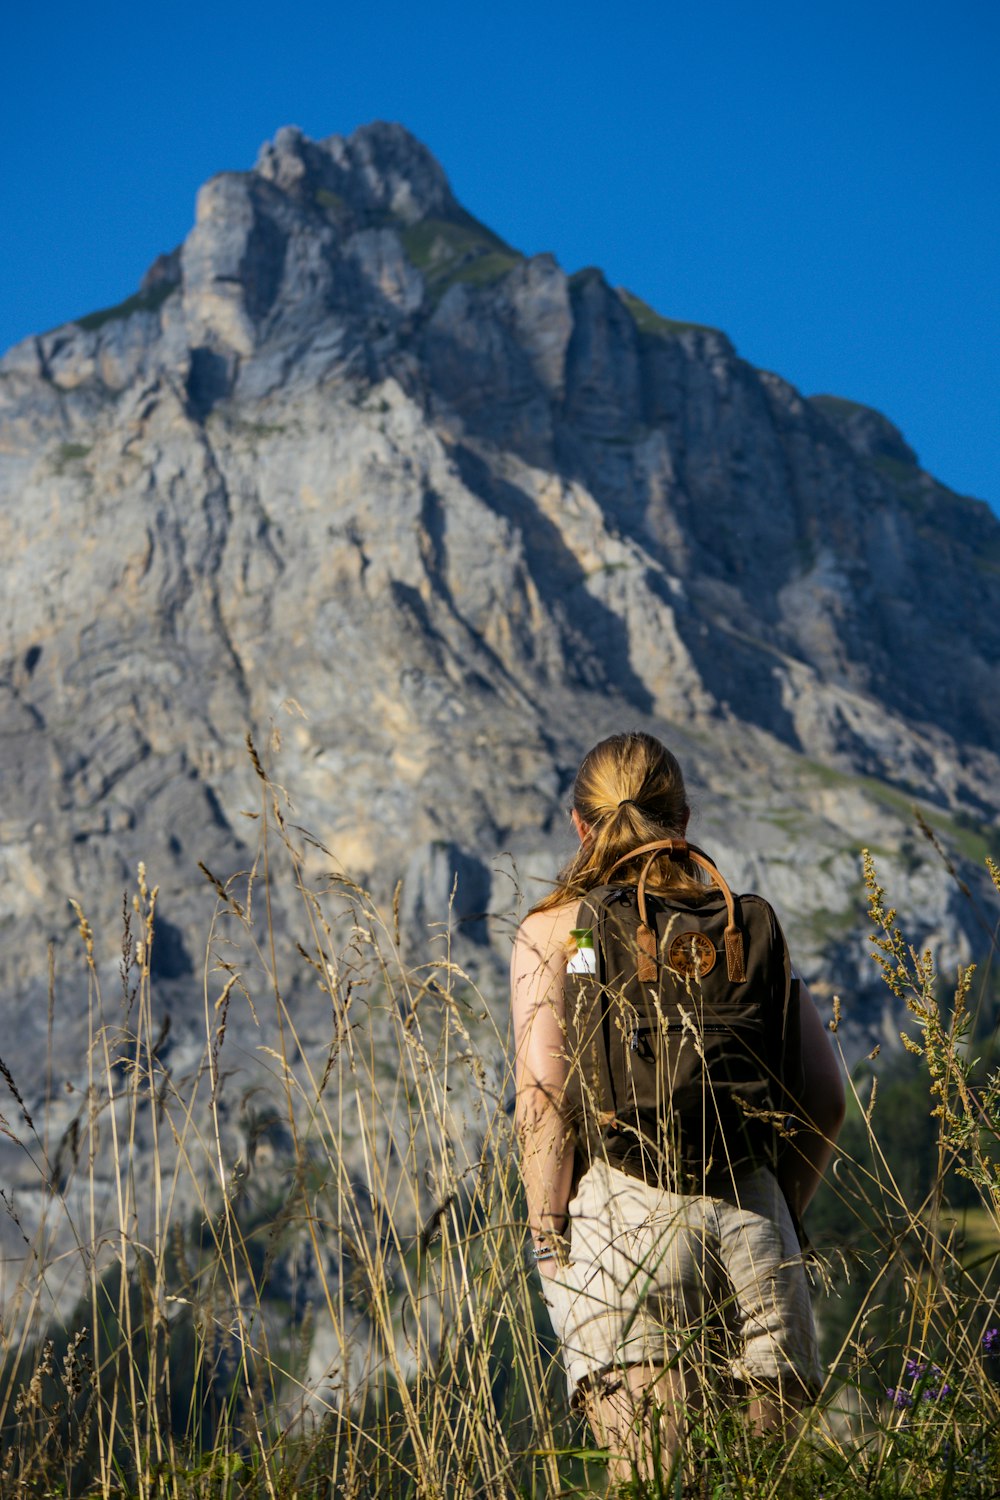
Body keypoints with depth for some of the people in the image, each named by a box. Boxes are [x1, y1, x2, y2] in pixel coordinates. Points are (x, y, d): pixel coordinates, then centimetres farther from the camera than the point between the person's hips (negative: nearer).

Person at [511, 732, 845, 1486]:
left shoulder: (553, 931, 4)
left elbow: (544, 1101, -6)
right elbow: (824, 1095, 8)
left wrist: (549, 1244, 2)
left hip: (625, 1215, -3)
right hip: (748, 1210, 3)